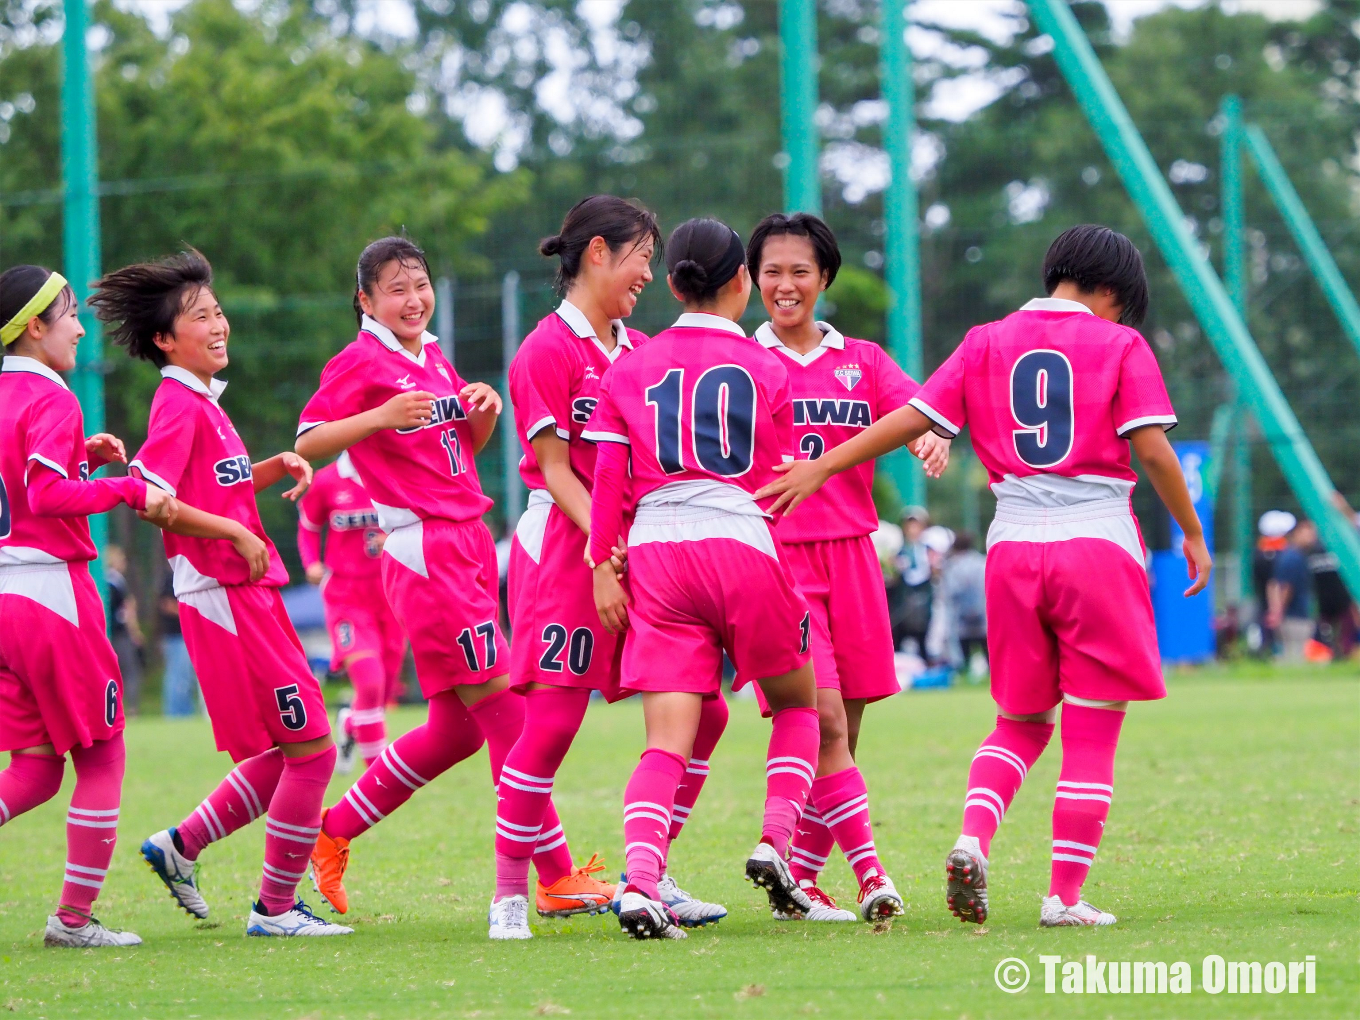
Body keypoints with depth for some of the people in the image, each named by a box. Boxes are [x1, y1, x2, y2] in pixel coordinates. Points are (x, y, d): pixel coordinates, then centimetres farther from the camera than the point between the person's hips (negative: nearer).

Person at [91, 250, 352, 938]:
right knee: (311, 749, -6)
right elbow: (149, 497, -22)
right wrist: (236, 534, -19)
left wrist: (275, 468, 10)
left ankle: (179, 846, 22)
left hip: (248, 595, 10)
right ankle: (275, 908, 1)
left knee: (286, 756, 15)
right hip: (222, 596, -10)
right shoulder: (177, 404, -13)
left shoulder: (204, 402, 16)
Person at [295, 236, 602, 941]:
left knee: (458, 726, 10)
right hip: (422, 549, -9)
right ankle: (555, 876, -10)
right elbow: (306, 443, -10)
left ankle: (333, 833, 22)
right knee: (502, 708, -11)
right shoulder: (361, 362, -5)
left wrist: (484, 411, 7)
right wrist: (382, 417, -23)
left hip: (469, 543, 9)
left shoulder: (433, 357, 18)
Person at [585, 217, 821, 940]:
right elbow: (779, 480, 14)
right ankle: (775, 841, 0)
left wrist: (603, 565, 5)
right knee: (797, 707, 20)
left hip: (656, 552, 2)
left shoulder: (629, 370, 11)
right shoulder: (765, 368, 7)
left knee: (668, 742, -4)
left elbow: (610, 475, 5)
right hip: (745, 549, -2)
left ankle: (641, 882, -24)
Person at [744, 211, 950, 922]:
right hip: (774, 555, -4)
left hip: (849, 553, 4)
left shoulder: (862, 360, 14)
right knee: (822, 719, -15)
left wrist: (934, 437, -24)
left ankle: (798, 878, 12)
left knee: (843, 730, 2)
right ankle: (869, 872, -18)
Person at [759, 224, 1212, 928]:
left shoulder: (987, 344, 9)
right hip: (1099, 542, -4)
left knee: (1021, 722, 17)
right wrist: (1192, 533, 5)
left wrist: (819, 469, 11)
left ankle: (972, 841, -8)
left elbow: (911, 419, 5)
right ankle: (1066, 896, 0)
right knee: (1091, 732, 4)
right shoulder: (1119, 346, 1)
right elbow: (1153, 450, -6)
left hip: (1013, 547, 4)